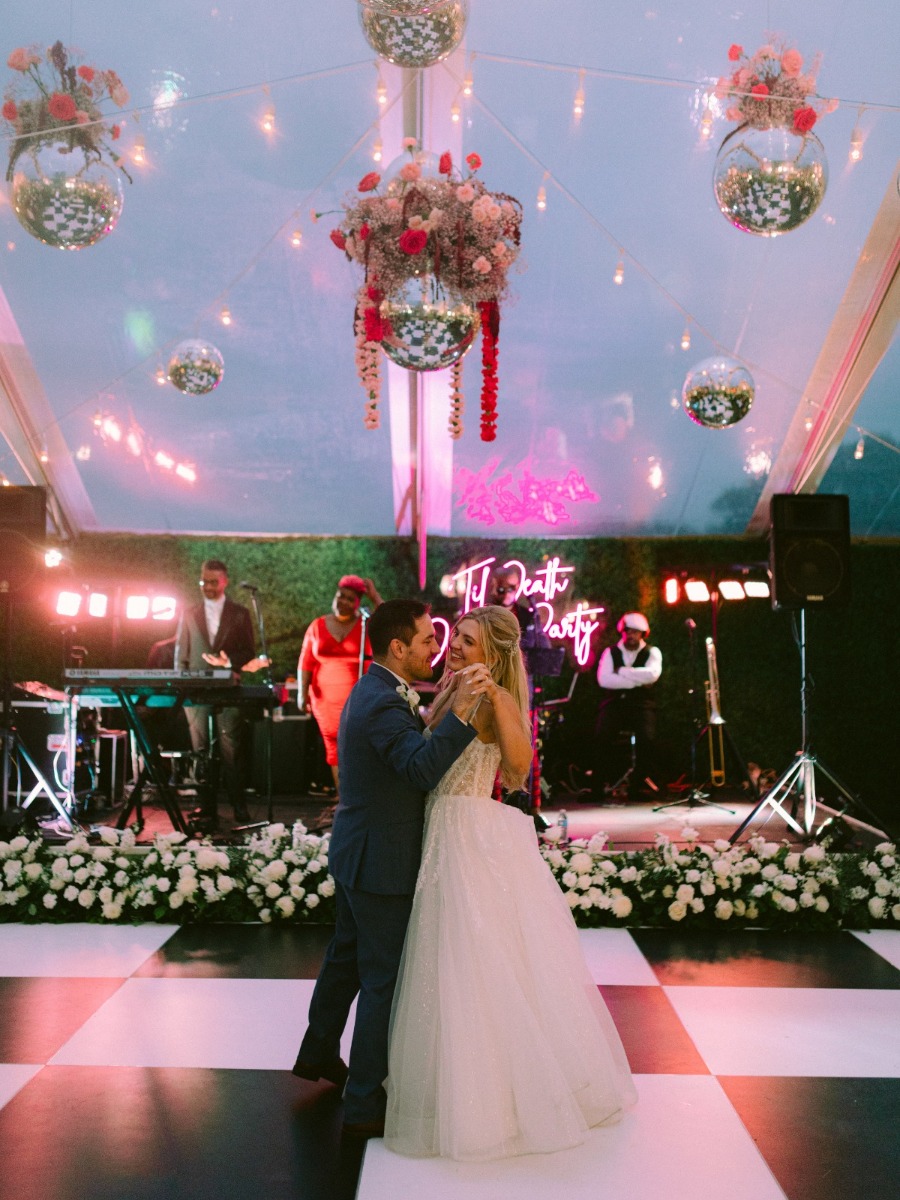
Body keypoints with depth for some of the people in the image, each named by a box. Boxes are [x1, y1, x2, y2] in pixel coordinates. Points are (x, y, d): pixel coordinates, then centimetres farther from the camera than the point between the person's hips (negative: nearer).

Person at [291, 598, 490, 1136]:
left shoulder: (373, 691, 8)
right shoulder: (383, 703, -25)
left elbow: (418, 749, 13)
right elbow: (423, 768, -40)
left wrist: (442, 702, 6)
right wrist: (459, 710, -47)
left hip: (357, 854, 10)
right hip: (381, 863, -10)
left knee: (347, 956, 26)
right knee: (385, 980, 3)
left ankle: (319, 1054, 45)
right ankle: (365, 1102, 16)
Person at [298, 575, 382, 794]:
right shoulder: (318, 626, 7)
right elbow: (306, 662, 7)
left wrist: (375, 598, -12)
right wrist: (302, 693, -1)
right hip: (327, 699, 2)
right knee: (334, 747, 5)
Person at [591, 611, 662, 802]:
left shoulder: (652, 652, 10)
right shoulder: (610, 652, 12)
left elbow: (652, 674, -12)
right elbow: (603, 679, -7)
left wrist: (622, 671, -9)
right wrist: (637, 681, -9)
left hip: (642, 705, 0)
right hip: (614, 703, 0)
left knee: (646, 738, -28)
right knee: (603, 737, -26)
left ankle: (638, 786, -10)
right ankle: (598, 787, -16)